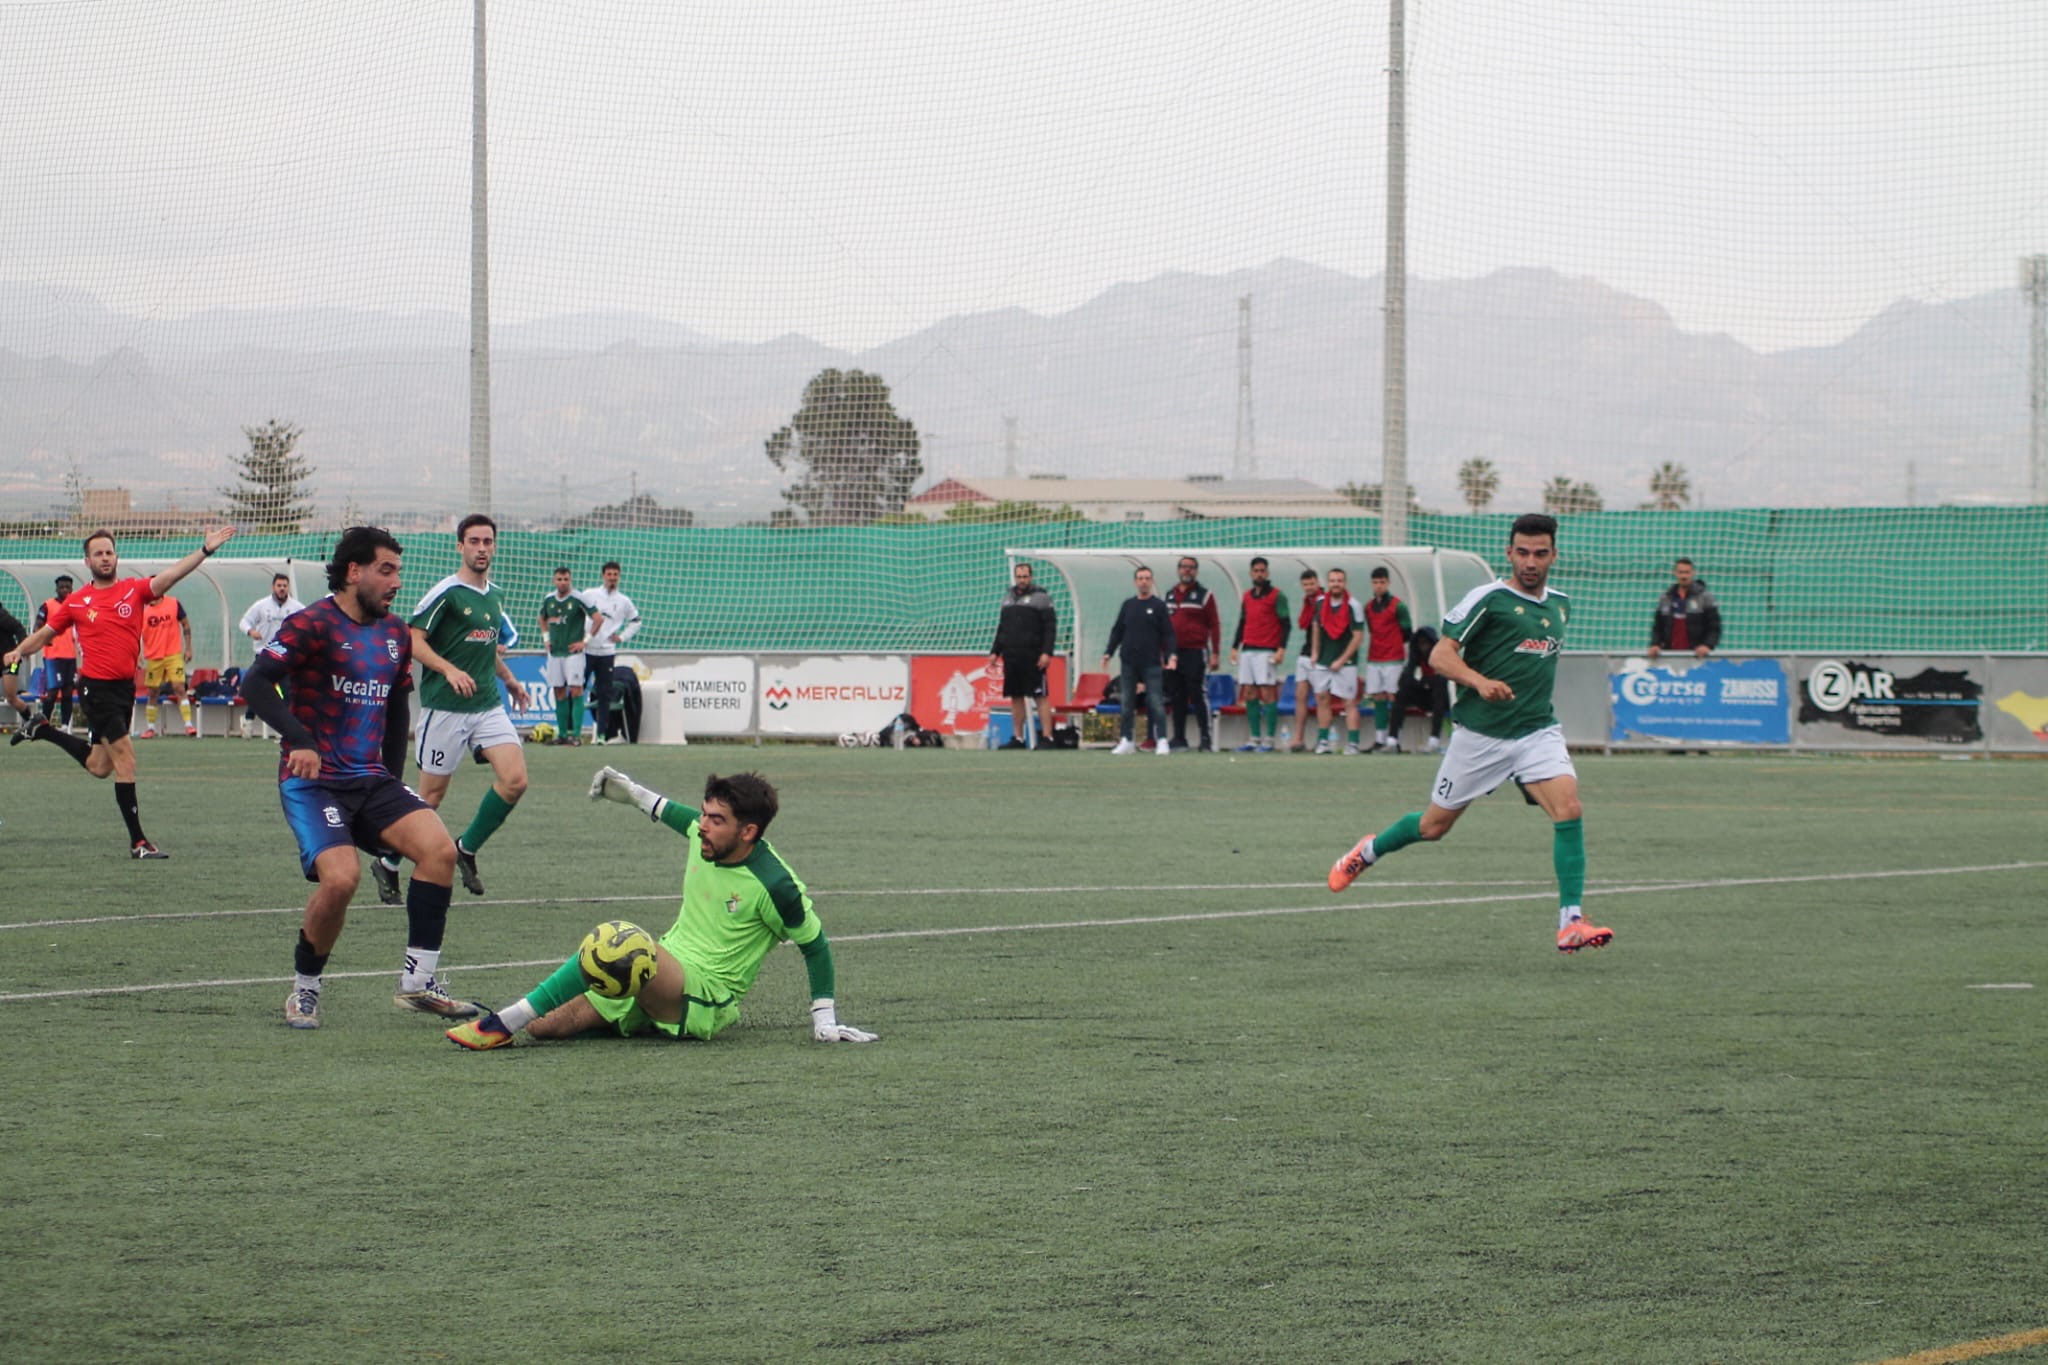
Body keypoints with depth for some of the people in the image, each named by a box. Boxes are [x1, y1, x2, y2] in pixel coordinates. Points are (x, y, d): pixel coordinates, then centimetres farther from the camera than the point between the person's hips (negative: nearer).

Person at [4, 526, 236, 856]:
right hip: (96, 688, -5)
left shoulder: (134, 590, 2)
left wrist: (205, 550, -29)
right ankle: (137, 841, -5)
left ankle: (44, 731, 41)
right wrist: (19, 651, -9)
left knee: (99, 767, 18)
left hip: (125, 687, 5)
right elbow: (44, 634, 11)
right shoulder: (76, 602, 1)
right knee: (125, 760, -10)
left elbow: (170, 577, -14)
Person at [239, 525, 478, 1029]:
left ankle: (417, 982, -7)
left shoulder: (396, 634, 13)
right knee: (341, 877, -27)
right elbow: (256, 683, -19)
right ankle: (303, 991, -3)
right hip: (313, 780, -7)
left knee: (439, 848, -15)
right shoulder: (313, 625, -9)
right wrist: (299, 740, -31)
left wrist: (394, 779, 19)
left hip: (372, 780, 7)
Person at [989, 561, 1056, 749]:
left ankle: (1047, 738, -9)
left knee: (1040, 697, -8)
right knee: (1015, 697, 7)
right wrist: (995, 652, 15)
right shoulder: (1008, 598, 17)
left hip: (1033, 658, -6)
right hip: (1011, 656, 6)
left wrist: (1046, 653, -16)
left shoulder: (1041, 597, -1)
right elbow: (1001, 628, 23)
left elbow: (1050, 627, -7)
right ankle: (1018, 738, 12)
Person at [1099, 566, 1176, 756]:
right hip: (1129, 662, 3)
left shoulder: (1158, 606, 3)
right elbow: (1117, 631, 15)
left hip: (1151, 662, -3)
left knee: (1156, 702, -8)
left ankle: (1162, 741, -6)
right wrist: (1108, 652, 7)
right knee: (1126, 703, 3)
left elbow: (1168, 634, 0)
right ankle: (1126, 741, 9)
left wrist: (1171, 655, -12)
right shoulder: (1128, 605, 12)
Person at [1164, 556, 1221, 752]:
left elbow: (1214, 625, -3)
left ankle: (1206, 739, -6)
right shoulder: (1169, 595, 15)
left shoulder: (1204, 595, 0)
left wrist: (1215, 653, -9)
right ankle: (1179, 738, 11)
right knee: (1177, 698, 6)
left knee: (1198, 696, -8)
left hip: (1195, 653, -5)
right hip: (1173, 653, 5)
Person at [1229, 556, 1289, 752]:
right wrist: (1235, 647, 15)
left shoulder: (1277, 596, -1)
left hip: (1267, 652, -6)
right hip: (1247, 651, 6)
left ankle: (1269, 740, -7)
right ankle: (1254, 739, 8)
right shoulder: (1246, 596, 17)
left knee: (1267, 694, -8)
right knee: (1249, 695, 4)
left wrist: (1281, 649, -14)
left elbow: (1285, 624, -4)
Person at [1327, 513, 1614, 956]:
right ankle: (1367, 851, 39)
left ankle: (1571, 922, -18)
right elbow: (1440, 655, -13)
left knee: (1568, 809, -20)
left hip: (1537, 731, 4)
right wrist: (1480, 682, -28)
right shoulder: (1489, 598, -9)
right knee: (1434, 826, 9)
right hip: (1480, 733, -4)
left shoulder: (1560, 605, 11)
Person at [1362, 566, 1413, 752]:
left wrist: (1395, 646, 4)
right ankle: (1379, 740, 4)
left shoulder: (1398, 606, -4)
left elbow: (1407, 632, 0)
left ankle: (1394, 738, -7)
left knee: (1393, 697, -6)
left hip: (1393, 659, -5)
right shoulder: (1369, 606, 12)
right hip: (1374, 658, 5)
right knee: (1378, 698, 3)